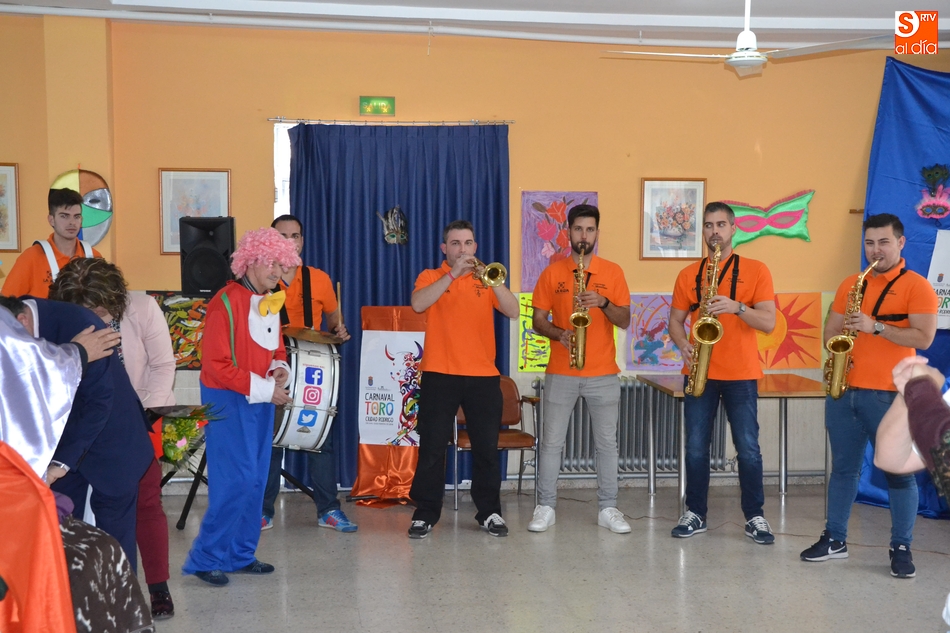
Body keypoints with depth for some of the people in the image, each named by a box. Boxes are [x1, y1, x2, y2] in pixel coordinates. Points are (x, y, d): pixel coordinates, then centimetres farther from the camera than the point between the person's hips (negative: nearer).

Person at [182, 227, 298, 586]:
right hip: (228, 400, -8)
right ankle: (206, 559, 4)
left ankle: (241, 555, 21)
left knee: (256, 479, 10)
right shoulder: (227, 301, -15)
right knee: (236, 479, -9)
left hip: (262, 399, 8)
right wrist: (264, 388, -18)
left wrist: (280, 369, -2)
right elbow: (216, 364, -18)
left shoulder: (271, 302, 9)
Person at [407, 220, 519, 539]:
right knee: (432, 447, 0)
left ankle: (489, 512, 16)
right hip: (439, 374, -2)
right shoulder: (431, 276, 6)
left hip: (483, 375, 2)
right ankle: (425, 513, 9)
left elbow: (513, 311, -3)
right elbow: (418, 304, -15)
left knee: (486, 448, 6)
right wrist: (453, 274, -19)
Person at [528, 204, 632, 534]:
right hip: (560, 372, 0)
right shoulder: (552, 272, 3)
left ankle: (608, 509, 16)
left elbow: (625, 321, 1)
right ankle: (545, 507, 13)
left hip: (603, 373, 1)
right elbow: (538, 320, 2)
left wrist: (603, 302, -17)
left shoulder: (612, 271, 4)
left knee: (607, 442, 6)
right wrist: (559, 333, -17)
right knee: (551, 441, 3)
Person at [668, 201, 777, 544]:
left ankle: (755, 517, 14)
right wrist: (683, 345, -10)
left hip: (741, 374, -2)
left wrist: (736, 306, -23)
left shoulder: (755, 270, 0)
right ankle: (695, 513, 17)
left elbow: (768, 323, -7)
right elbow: (675, 320, 10)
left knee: (748, 448, 1)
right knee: (696, 447, 5)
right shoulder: (688, 274, 8)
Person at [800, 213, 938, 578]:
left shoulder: (917, 287, -3)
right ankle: (835, 539, 20)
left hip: (890, 395, -5)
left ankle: (901, 548, 12)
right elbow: (830, 330, 16)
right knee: (843, 467, 11)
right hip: (843, 391, 5)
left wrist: (875, 326, -20)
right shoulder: (850, 284, 14)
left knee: (899, 471, 2)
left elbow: (923, 338, -13)